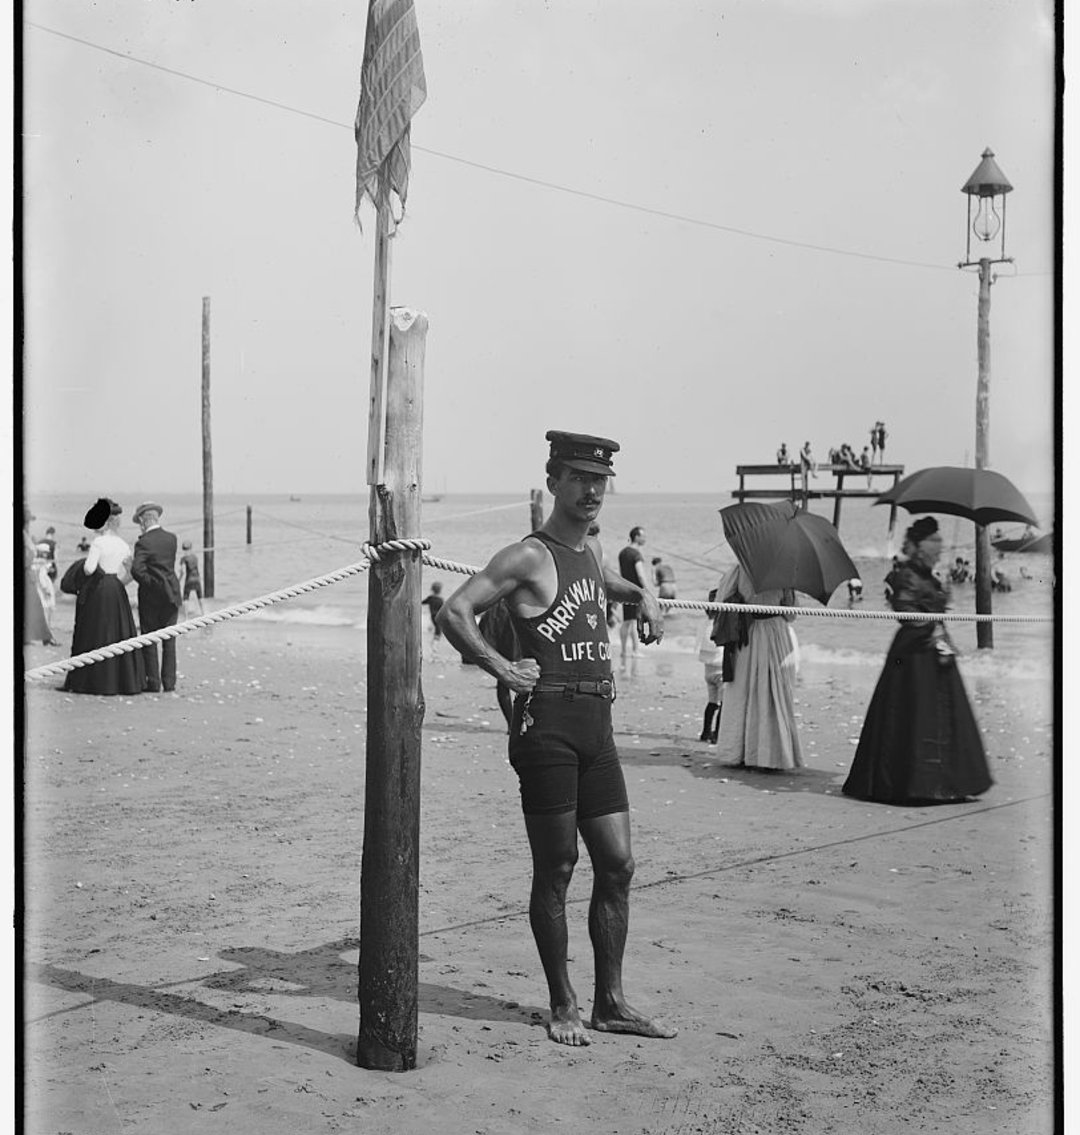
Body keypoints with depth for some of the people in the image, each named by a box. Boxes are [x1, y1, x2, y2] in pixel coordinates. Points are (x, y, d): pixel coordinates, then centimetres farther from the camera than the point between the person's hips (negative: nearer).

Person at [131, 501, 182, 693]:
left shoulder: (143, 542, -15)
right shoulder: (171, 539, 2)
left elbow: (137, 569, -23)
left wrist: (149, 583, -11)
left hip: (151, 596, -5)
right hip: (172, 594, 5)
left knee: (149, 640, 5)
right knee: (169, 640, 10)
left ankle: (153, 682, 5)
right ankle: (169, 682, 10)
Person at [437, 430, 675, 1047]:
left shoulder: (593, 550, 18)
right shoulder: (529, 557, -6)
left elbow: (618, 585, 42)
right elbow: (454, 613, -13)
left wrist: (645, 600, 22)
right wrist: (501, 667, -13)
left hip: (598, 725, 8)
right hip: (548, 721, -8)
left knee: (618, 865, 8)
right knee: (556, 870, 0)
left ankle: (611, 1002, 18)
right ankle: (563, 1006, 11)